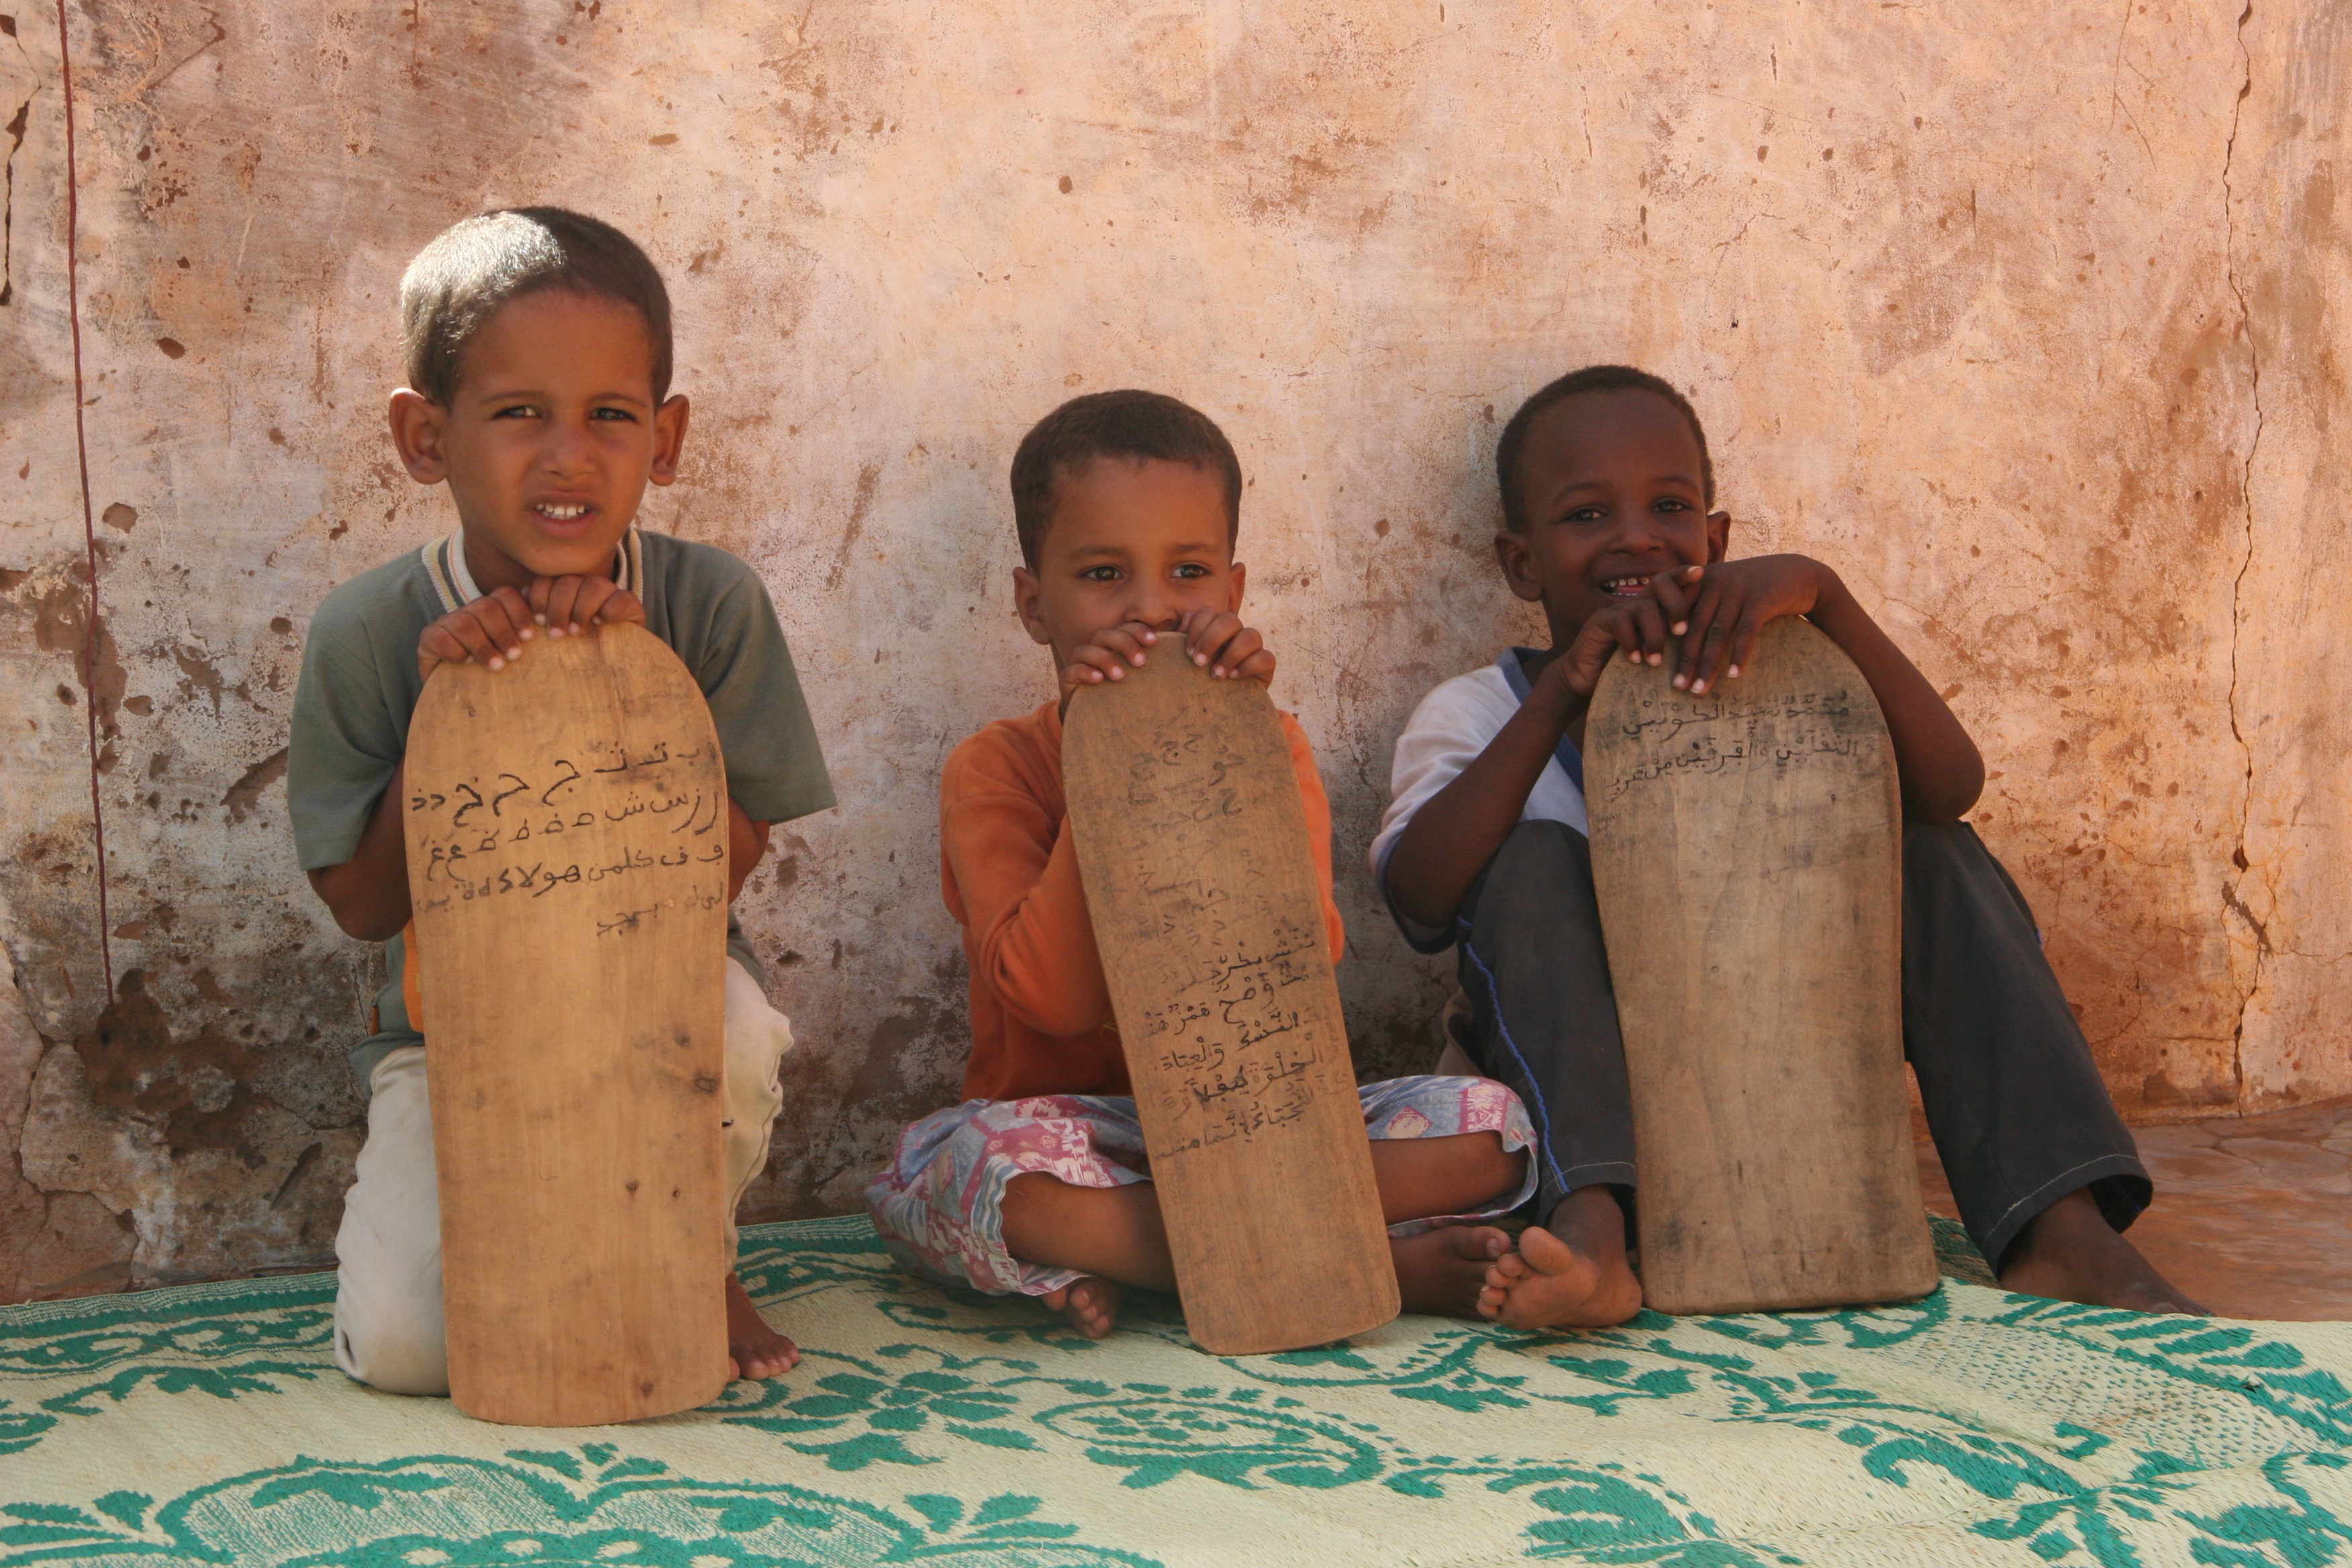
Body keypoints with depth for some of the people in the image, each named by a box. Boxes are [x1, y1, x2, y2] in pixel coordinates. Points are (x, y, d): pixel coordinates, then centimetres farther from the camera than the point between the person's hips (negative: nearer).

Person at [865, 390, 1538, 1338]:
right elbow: (1054, 996, -16)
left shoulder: (1273, 747, 7)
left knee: (1488, 1124, -19)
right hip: (1076, 1133, -3)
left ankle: (1116, 1253, -24)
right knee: (966, 1162, -36)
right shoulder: (995, 769, 0)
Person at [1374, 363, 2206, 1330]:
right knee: (1534, 861, -23)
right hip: (1591, 1114, -2)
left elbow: (1949, 789, -14)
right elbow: (1420, 901, -21)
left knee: (1934, 855, -11)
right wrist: (1559, 696, -27)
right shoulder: (1476, 713, 1)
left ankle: (2063, 1232, -26)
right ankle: (1591, 1231, -43)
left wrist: (1823, 594, -25)